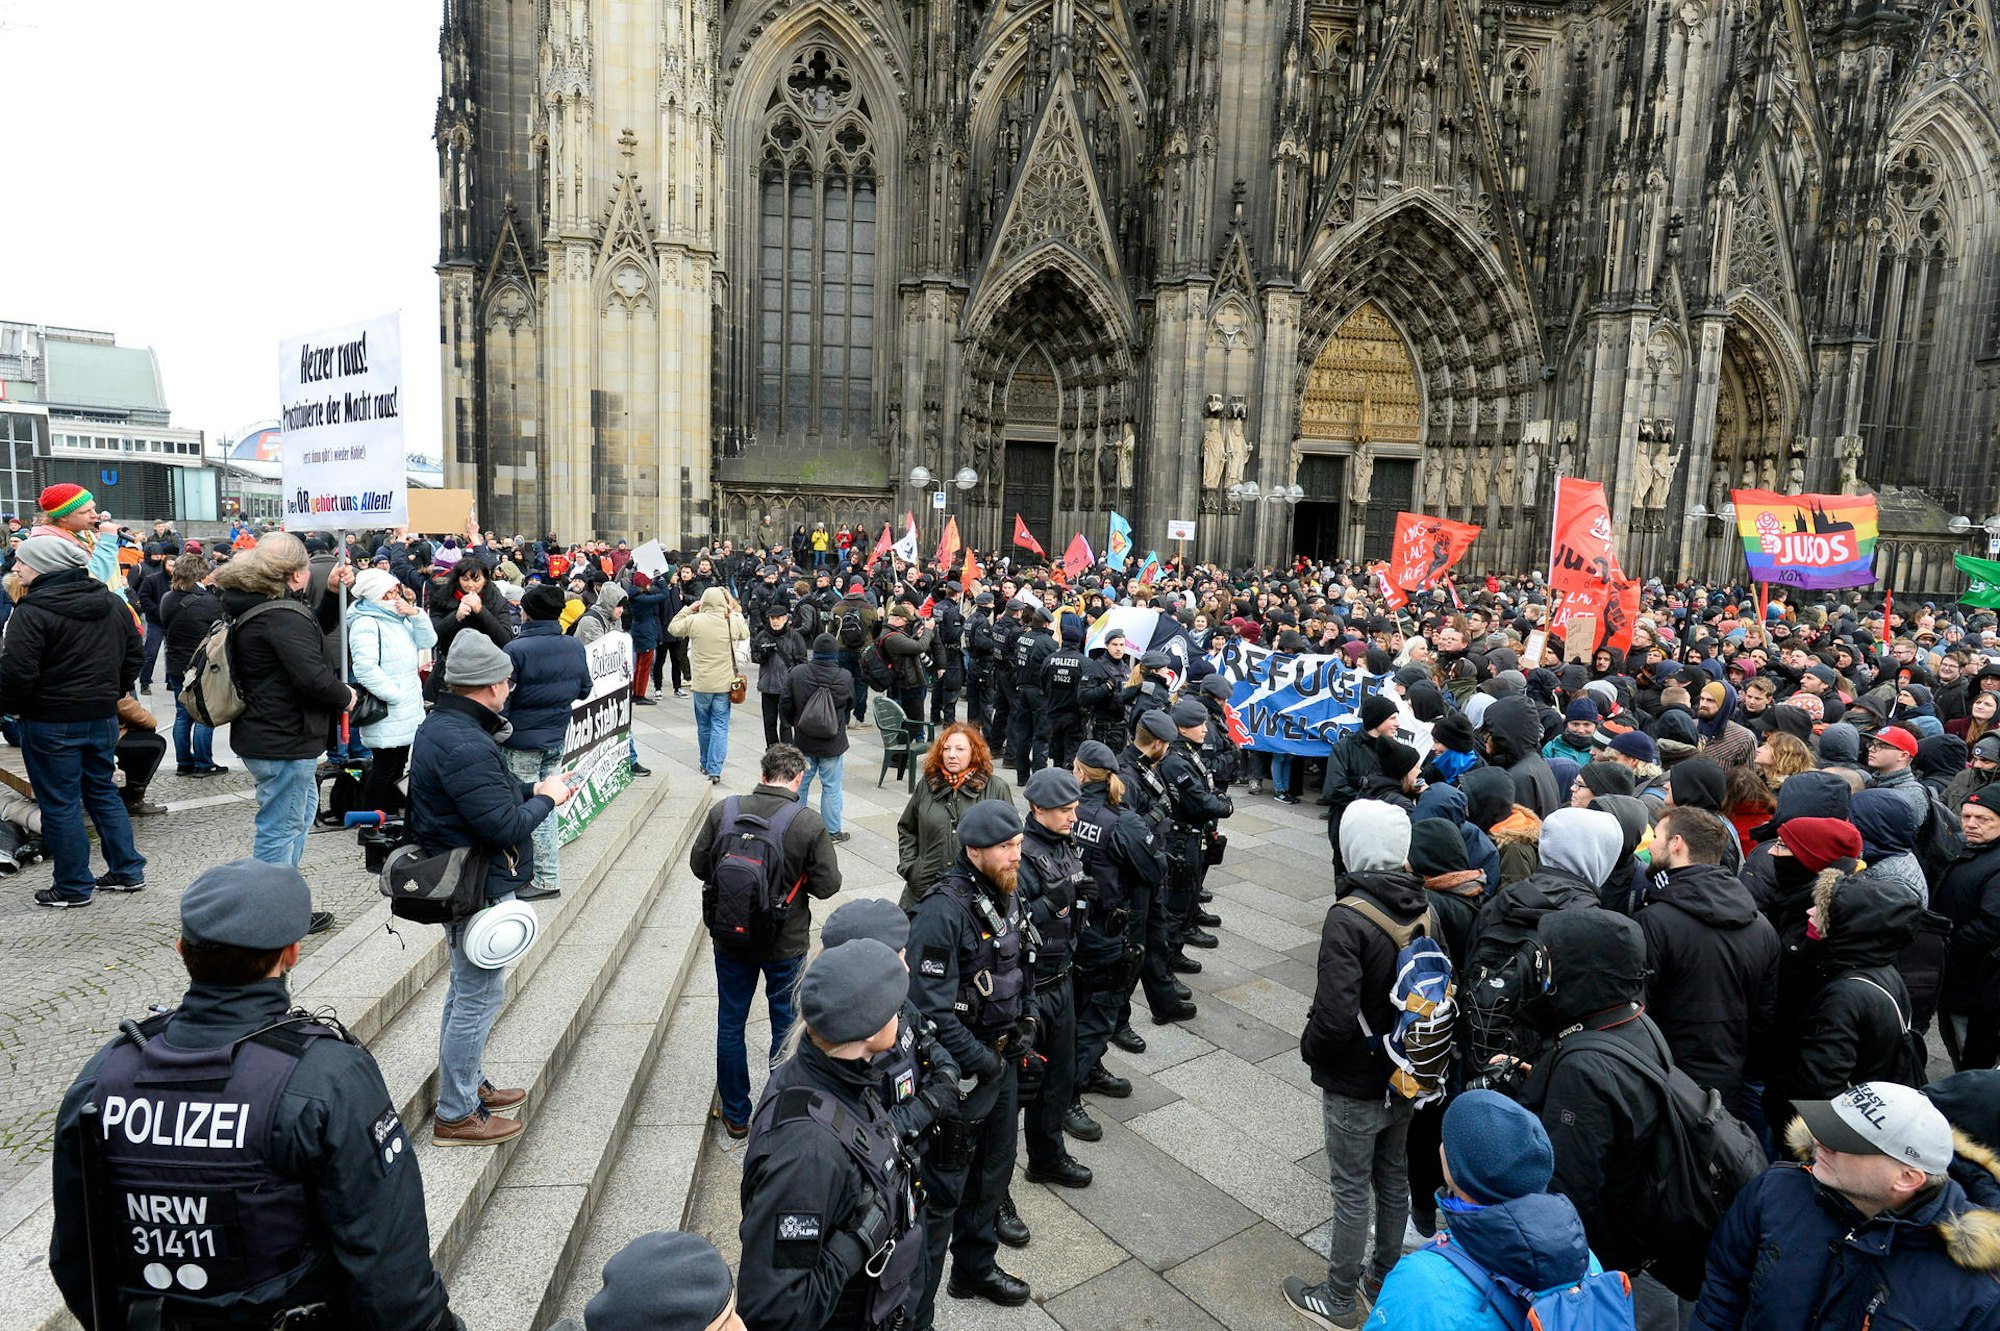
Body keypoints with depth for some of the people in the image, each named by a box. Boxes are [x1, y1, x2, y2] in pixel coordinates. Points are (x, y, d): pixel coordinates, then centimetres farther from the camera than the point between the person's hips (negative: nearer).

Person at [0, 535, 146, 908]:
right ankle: (128, 870, 20)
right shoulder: (113, 604, 6)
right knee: (103, 792, 18)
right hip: (103, 718, 7)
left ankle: (74, 887, 13)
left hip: (50, 723, -7)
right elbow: (132, 657, 14)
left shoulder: (32, 611, -16)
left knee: (59, 803, 4)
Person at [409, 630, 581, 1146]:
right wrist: (544, 799, -13)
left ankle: (468, 1083, 40)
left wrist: (532, 789, 6)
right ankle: (455, 1115, 15)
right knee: (479, 997, 2)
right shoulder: (465, 745, -27)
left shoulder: (438, 726, 7)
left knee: (466, 989, 23)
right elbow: (504, 825, -29)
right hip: (479, 889, -11)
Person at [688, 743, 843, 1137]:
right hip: (785, 944, -2)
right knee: (787, 1026, 18)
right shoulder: (809, 823, -19)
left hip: (729, 939, 2)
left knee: (730, 1024, 19)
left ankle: (736, 1114, 32)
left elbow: (698, 865, -2)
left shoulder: (723, 811, -12)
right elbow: (827, 884, -14)